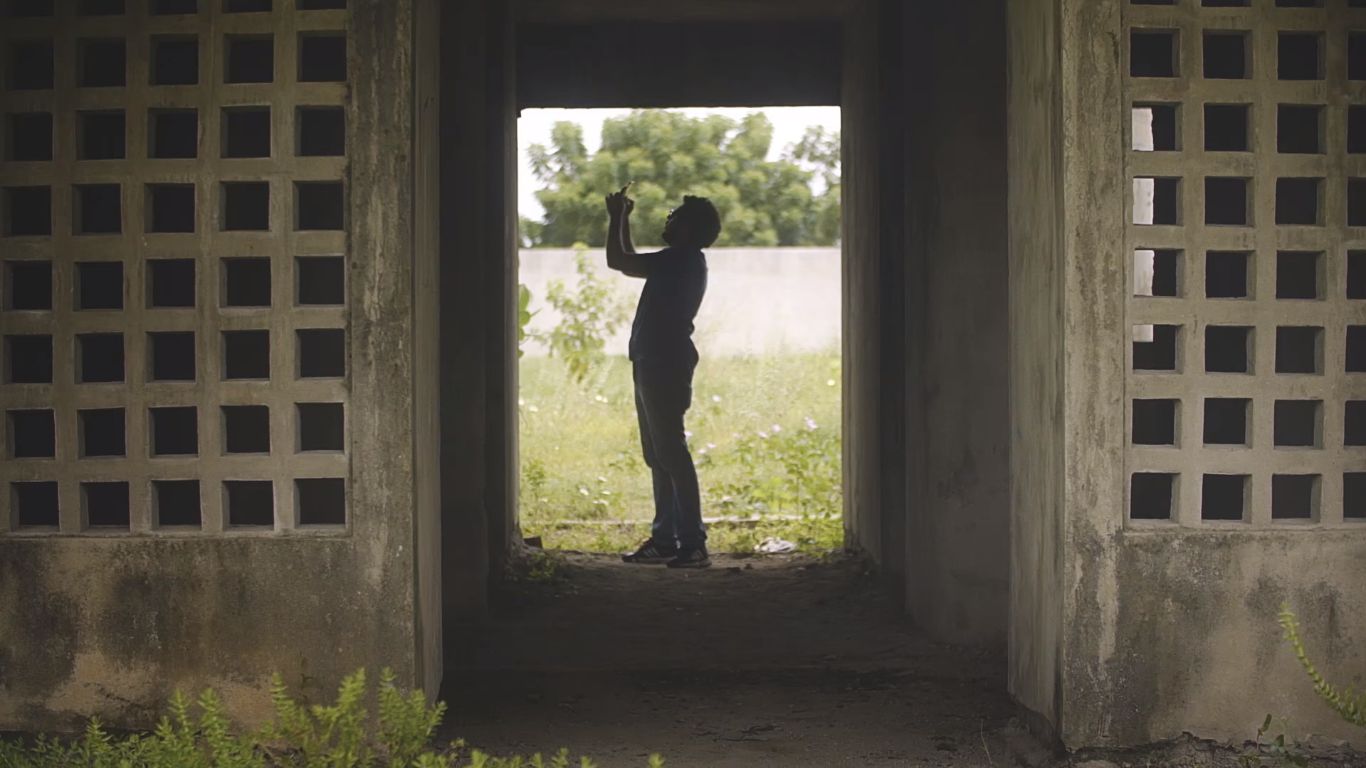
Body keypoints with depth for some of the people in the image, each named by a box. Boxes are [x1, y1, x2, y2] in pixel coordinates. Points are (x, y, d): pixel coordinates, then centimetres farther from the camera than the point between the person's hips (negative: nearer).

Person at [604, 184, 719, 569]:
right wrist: (623, 220, 30)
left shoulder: (682, 261, -14)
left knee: (670, 453, -10)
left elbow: (618, 260, -14)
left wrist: (617, 218, 0)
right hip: (656, 366, 10)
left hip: (664, 367, -10)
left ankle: (693, 543, -10)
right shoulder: (684, 262, 16)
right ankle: (664, 539, 18)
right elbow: (631, 262, 34)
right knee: (659, 456, 13)